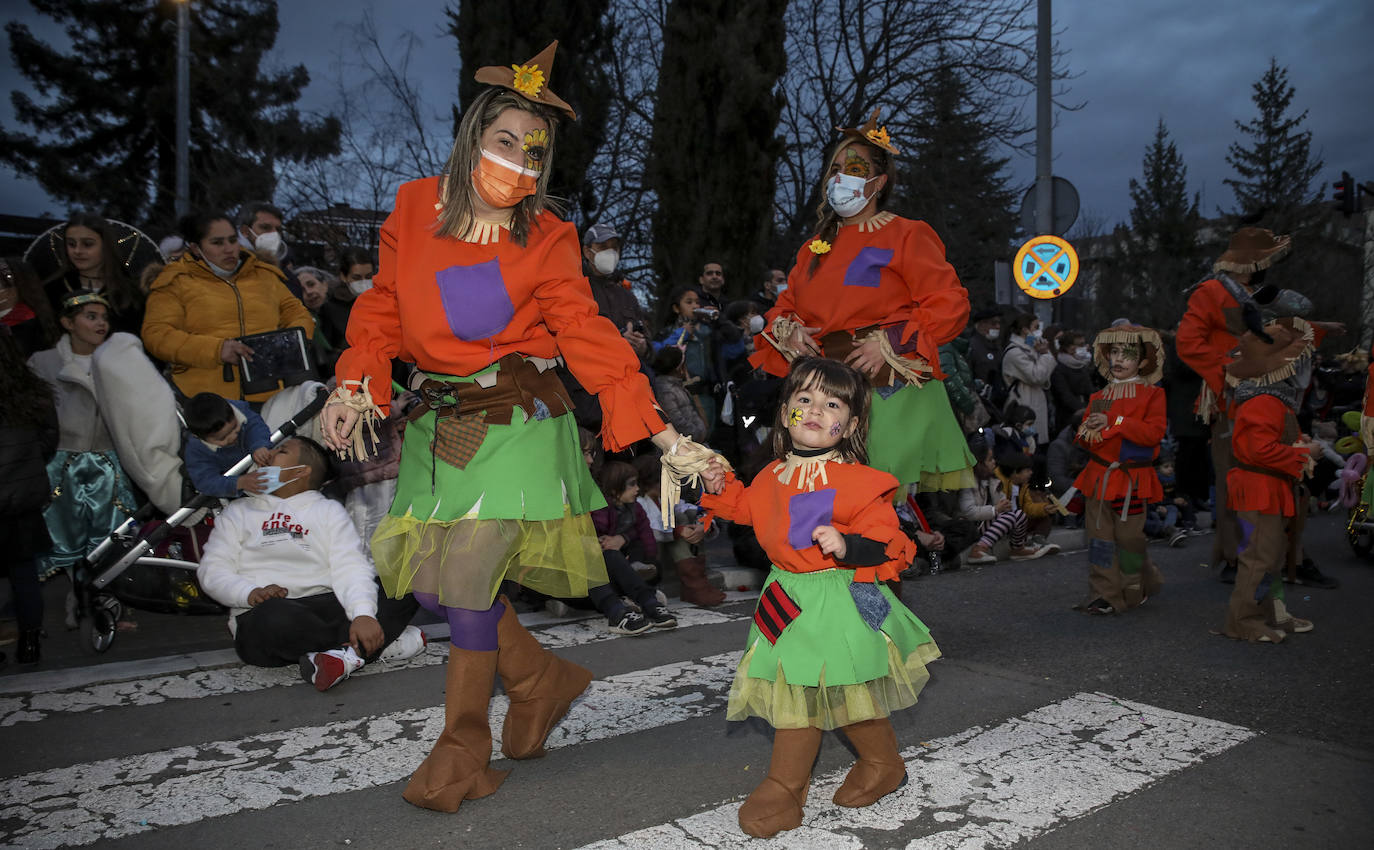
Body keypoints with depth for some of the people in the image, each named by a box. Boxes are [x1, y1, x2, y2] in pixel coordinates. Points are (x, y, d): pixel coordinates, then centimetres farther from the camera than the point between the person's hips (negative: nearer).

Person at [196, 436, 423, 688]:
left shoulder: (329, 510, 20)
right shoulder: (238, 511, 24)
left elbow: (351, 567, 3)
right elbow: (212, 571, 10)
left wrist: (363, 614, -18)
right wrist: (251, 593, -13)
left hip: (325, 604, 1)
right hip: (261, 613, -1)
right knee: (276, 616, -39)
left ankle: (341, 653, -37)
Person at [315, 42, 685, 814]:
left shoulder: (546, 238, -5)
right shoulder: (414, 207, 3)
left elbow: (588, 334, -8)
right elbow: (383, 309, 8)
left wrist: (654, 428, -16)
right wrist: (354, 386, -7)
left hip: (514, 422, -4)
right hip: (438, 422, 5)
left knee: (469, 584, -8)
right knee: (434, 584, 5)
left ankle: (464, 754, 15)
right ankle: (544, 680, 29)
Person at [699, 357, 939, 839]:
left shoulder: (858, 482, -16)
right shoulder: (772, 476, 3)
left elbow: (886, 542, -15)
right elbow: (748, 510, 23)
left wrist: (847, 545, -32)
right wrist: (721, 488, 7)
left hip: (839, 601, -5)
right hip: (789, 598, 6)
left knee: (847, 693, 8)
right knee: (794, 692, 14)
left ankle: (883, 766, 37)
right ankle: (785, 788, 27)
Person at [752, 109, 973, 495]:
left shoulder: (906, 235, 2)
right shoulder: (816, 246, 20)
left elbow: (950, 304, -6)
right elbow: (784, 304, 24)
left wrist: (890, 344, -15)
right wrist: (786, 329, 0)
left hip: (892, 389, -4)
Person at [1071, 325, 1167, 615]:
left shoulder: (1152, 394, 1)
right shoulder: (1099, 396, 13)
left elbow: (1154, 432, -14)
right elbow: (1083, 436, 14)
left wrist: (1114, 422, -17)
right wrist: (1088, 432, -10)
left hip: (1132, 479, -4)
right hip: (1098, 477, 4)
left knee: (1129, 536, 0)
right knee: (1100, 535, 3)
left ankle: (1134, 591, 21)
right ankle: (1105, 595, 10)